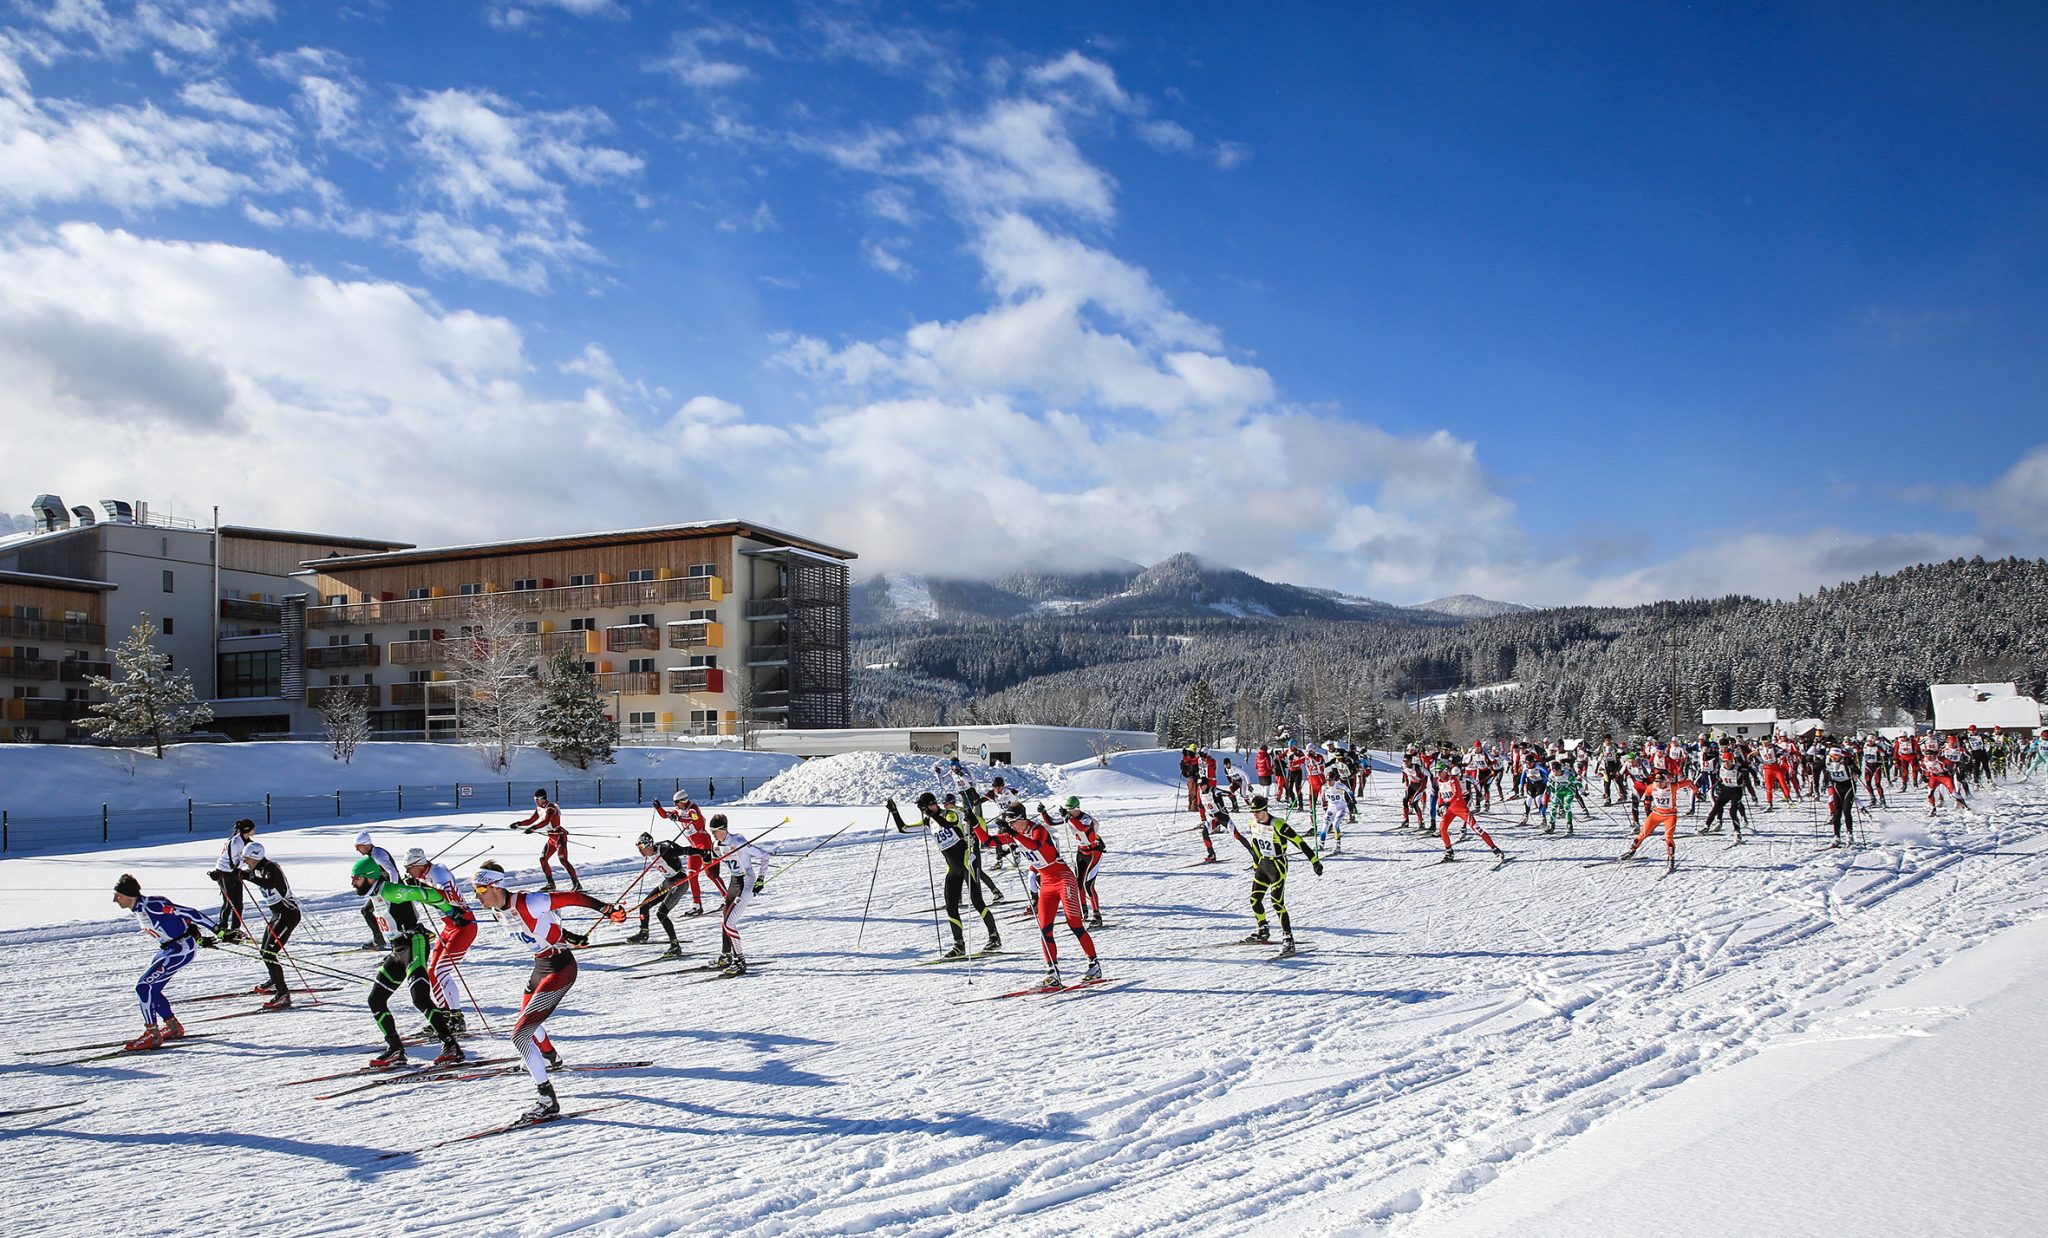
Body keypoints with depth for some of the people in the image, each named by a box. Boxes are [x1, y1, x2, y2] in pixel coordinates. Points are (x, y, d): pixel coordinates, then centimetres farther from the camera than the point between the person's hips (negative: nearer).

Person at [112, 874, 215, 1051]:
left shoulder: (152, 905, -23)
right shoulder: (137, 909, 8)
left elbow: (189, 913, -23)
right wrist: (201, 937, 21)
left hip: (182, 949, -10)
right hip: (168, 948, 10)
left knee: (143, 986, -12)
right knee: (151, 990, 13)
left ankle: (152, 1035, -5)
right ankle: (173, 1027, 29)